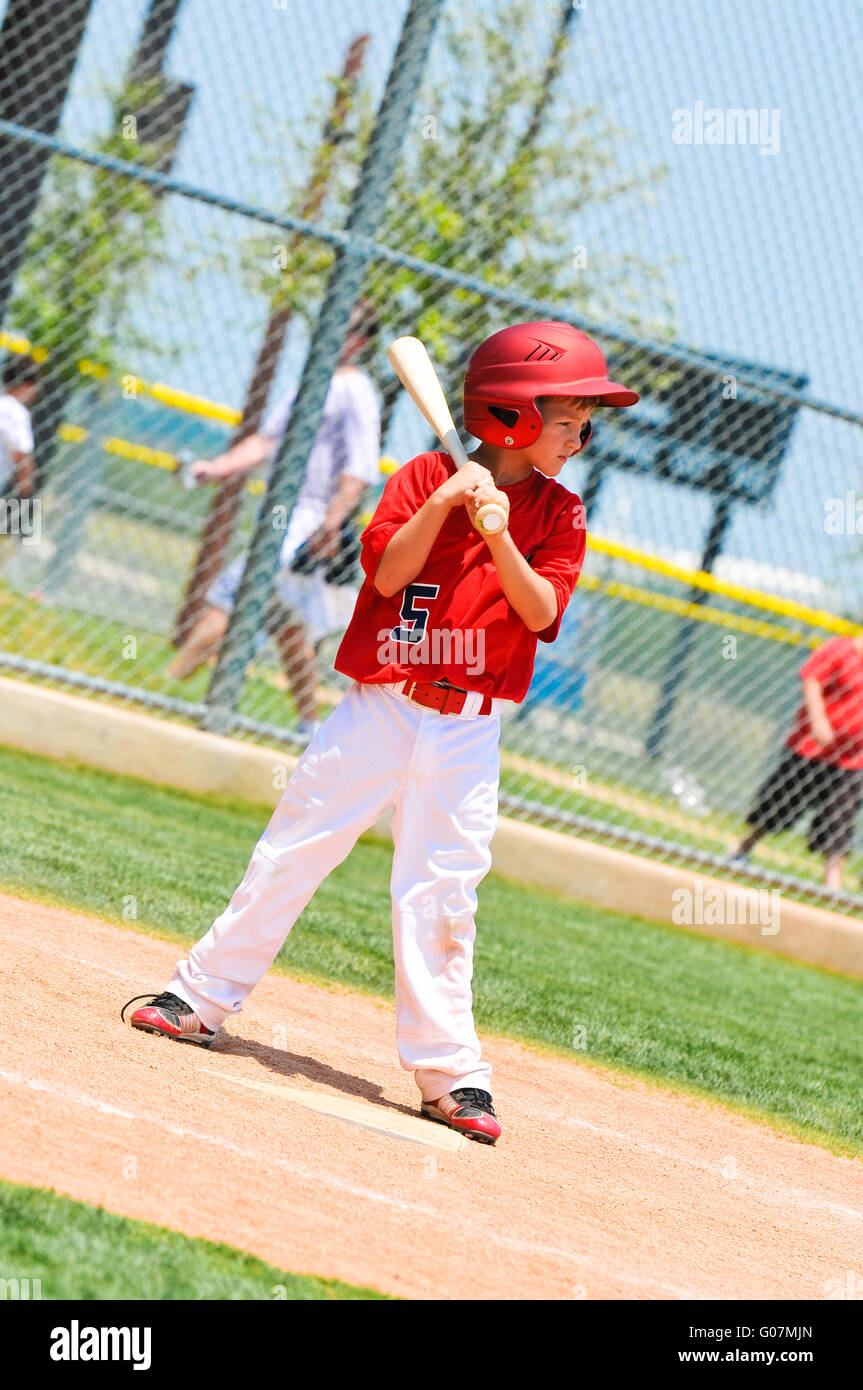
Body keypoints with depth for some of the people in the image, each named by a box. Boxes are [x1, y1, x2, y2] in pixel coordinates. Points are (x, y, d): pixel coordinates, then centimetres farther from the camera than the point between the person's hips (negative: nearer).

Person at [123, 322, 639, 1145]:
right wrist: (444, 500, -22)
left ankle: (446, 1070, 3)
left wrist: (500, 537, -21)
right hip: (379, 706, -1)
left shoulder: (558, 513, 5)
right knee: (296, 848, 1)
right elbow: (386, 570, -11)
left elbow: (542, 612, -7)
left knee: (442, 891, -1)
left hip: (467, 729, 1)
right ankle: (202, 996, 12)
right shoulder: (426, 476, 0)